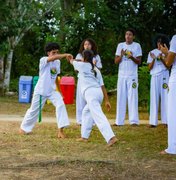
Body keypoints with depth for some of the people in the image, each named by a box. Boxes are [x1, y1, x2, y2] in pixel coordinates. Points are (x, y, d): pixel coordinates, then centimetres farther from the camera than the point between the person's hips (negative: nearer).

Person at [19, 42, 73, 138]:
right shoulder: (43, 60, -15)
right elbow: (53, 58, -37)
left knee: (60, 105, -19)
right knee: (34, 110, 9)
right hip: (41, 90, -4)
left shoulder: (58, 62, 4)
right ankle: (24, 127, 33)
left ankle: (60, 130, -19)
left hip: (52, 90, 4)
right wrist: (65, 55, -44)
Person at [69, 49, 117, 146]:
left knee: (98, 116, -17)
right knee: (86, 112, 27)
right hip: (99, 93, 8)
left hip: (90, 93, -8)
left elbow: (72, 61, 26)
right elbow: (102, 86, 17)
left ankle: (111, 137, -32)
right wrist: (107, 100, 17)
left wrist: (71, 58, 51)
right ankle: (84, 136, 30)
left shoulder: (82, 65, 6)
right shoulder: (96, 69, 22)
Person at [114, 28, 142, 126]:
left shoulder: (137, 46, 1)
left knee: (132, 97, -5)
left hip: (132, 76, -2)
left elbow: (139, 62, -1)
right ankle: (119, 121, 3)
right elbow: (116, 61, 6)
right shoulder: (120, 45, 7)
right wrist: (121, 55, -14)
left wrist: (132, 57, -20)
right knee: (121, 97, 2)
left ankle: (134, 120, -5)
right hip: (121, 75, 3)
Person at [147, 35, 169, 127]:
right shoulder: (152, 53, 9)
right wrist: (153, 59, -10)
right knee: (154, 98, -2)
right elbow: (150, 68, 5)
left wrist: (162, 59, -13)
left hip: (164, 76, -1)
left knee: (165, 98, -4)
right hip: (154, 77, 1)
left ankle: (166, 121, -3)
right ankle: (153, 122, -4)